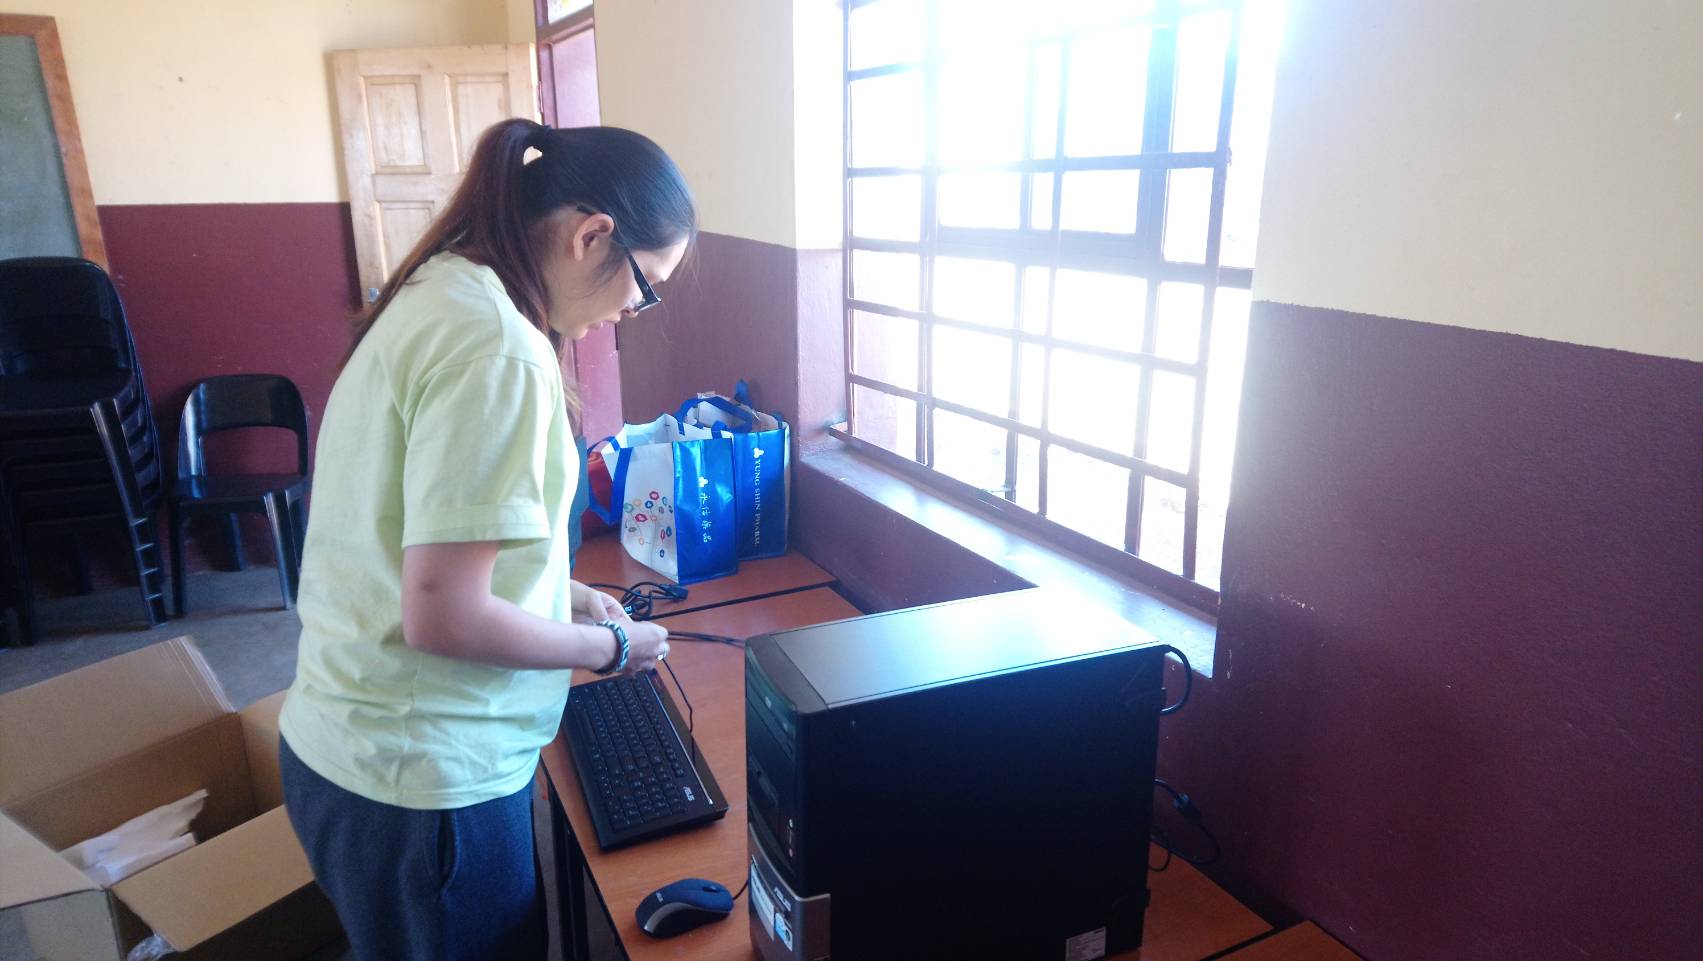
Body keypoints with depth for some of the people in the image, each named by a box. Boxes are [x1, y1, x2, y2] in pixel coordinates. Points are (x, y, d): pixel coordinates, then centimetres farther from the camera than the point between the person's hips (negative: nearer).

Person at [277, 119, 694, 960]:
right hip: (419, 787, -9)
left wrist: (561, 595, 12)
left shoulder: (435, 292, 5)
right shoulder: (497, 350, -24)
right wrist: (611, 647, -11)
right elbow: (442, 617, -26)